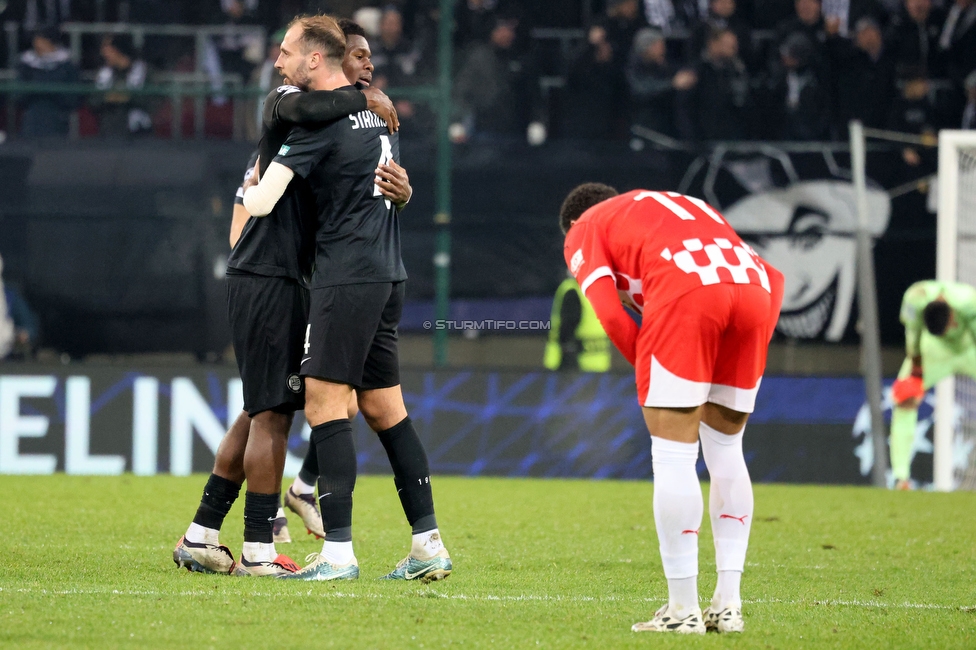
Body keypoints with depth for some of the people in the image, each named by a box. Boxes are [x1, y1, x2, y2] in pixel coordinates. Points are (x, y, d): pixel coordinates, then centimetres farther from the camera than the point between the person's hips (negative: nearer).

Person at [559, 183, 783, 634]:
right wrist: (751, 352, 25)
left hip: (685, 291, -5)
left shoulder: (584, 230, 25)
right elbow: (774, 278, 31)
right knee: (725, 451, 17)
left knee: (673, 455, 2)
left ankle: (683, 609, 1)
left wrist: (650, 372, 14)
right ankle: (728, 604, 15)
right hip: (753, 287, 5)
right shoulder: (688, 208, 41)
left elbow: (610, 313, 5)